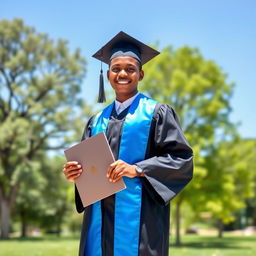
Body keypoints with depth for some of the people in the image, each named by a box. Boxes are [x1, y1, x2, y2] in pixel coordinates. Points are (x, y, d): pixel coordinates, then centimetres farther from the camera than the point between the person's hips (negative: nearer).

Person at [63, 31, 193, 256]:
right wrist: (76, 173, -2)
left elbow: (182, 159, -5)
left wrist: (138, 169, -16)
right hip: (100, 218, 5)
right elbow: (86, 164, 21)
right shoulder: (97, 121, 18)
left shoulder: (157, 113, 3)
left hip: (139, 216, -4)